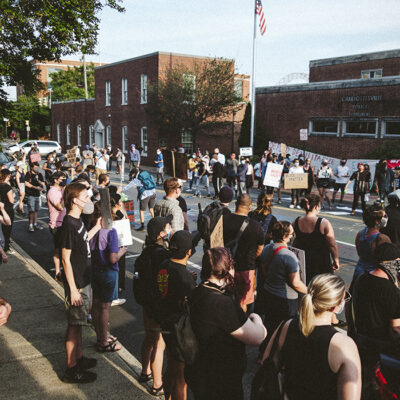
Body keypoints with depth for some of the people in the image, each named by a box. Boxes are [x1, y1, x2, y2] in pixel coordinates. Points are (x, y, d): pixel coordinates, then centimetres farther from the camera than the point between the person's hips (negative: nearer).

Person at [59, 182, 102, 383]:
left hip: (84, 280, 9)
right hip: (76, 284, -9)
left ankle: (79, 358, 36)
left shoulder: (77, 220, 5)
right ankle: (71, 369, 16)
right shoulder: (69, 224, -23)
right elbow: (65, 259, -23)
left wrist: (97, 227, 17)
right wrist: (73, 289, -22)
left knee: (79, 323, 21)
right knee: (74, 325, 3)